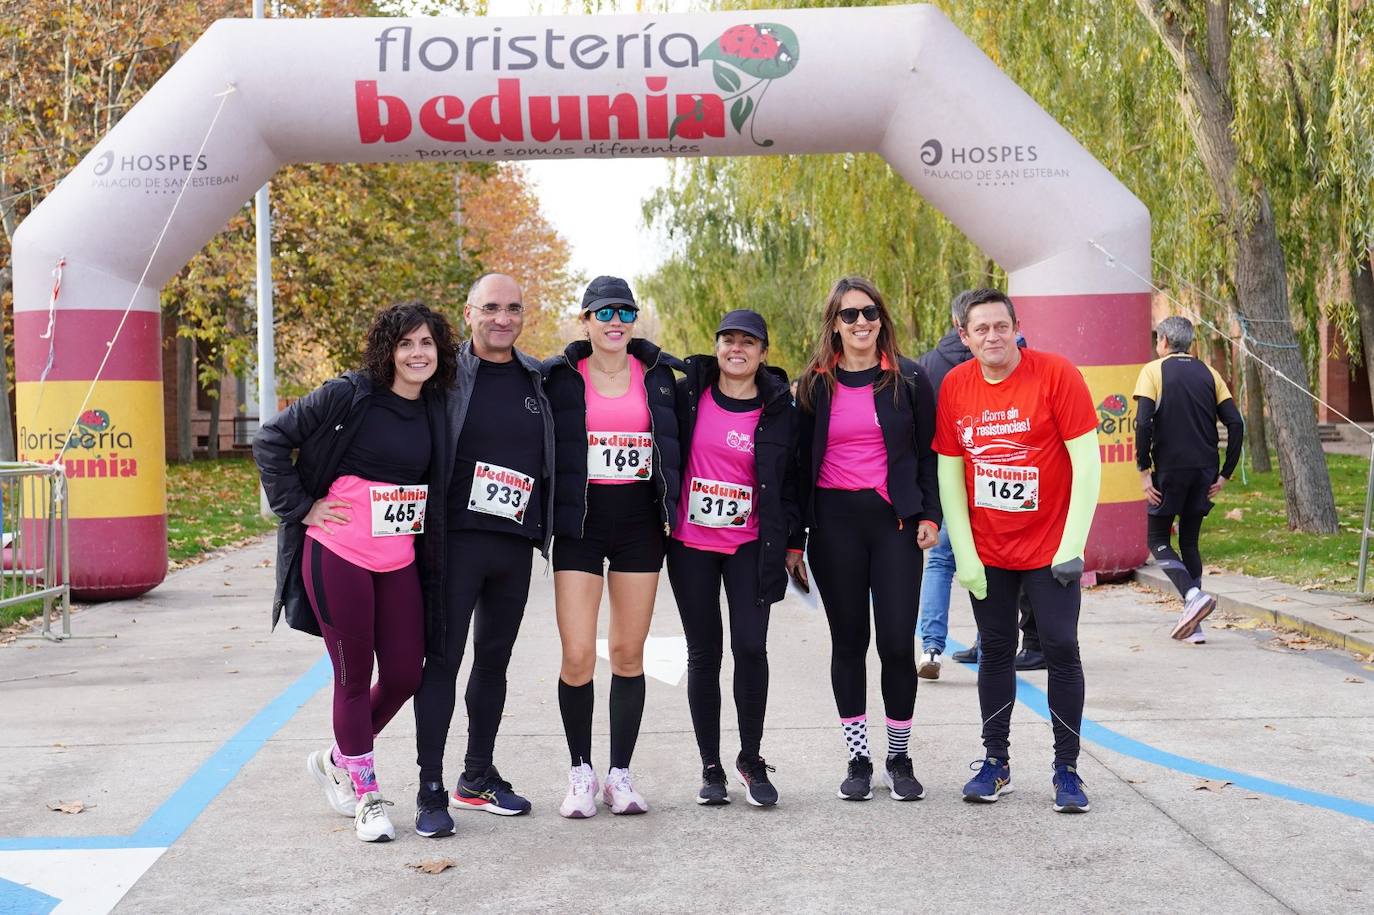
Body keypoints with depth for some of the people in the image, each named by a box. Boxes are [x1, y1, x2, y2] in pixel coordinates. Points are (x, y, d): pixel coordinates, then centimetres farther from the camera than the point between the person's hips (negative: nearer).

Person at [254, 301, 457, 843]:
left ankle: (338, 760, 33)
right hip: (338, 556, -6)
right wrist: (301, 508, -8)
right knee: (354, 677, 4)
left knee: (405, 675, 7)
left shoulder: (436, 411, 7)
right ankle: (367, 798, 18)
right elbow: (270, 440, -8)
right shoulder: (348, 396, -10)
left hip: (399, 561, 6)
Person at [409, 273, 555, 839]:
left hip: (516, 542, 5)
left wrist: (547, 528, 12)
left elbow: (553, 459, 21)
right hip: (457, 538, -5)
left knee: (494, 660, 13)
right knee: (443, 660, -4)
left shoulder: (538, 379, 10)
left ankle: (478, 778, 25)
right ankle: (431, 792, 0)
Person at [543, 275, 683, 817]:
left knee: (629, 653, 5)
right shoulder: (560, 377, 1)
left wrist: (671, 508, 5)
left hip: (640, 522, 2)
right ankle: (581, 772, 10)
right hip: (580, 523, -2)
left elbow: (676, 442, 13)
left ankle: (620, 774, 15)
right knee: (577, 656, -7)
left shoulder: (659, 374, 8)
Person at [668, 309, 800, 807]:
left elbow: (790, 479, 7)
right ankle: (711, 766, 16)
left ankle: (751, 758, 8)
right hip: (690, 542, 1)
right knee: (703, 652, 6)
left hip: (750, 544, -1)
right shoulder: (689, 393, 1)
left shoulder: (779, 408, 1)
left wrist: (787, 540, 3)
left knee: (750, 646, -11)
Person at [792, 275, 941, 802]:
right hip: (834, 524, 1)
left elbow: (927, 453, 7)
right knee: (848, 641, 7)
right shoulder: (814, 385, 6)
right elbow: (801, 460, 8)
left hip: (893, 520, -1)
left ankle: (900, 757, 13)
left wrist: (929, 516, -3)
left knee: (897, 642, -4)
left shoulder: (909, 380, 4)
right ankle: (858, 759, 17)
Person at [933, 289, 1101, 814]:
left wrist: (1073, 546, -17)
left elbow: (1087, 462, -13)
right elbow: (948, 471, 3)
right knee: (996, 651, 9)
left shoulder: (1056, 374, -12)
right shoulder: (954, 387, -2)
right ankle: (995, 764, 20)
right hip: (986, 552, 3)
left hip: (1049, 549, -3)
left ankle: (1067, 770, 8)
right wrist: (963, 553, -3)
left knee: (1061, 649, -2)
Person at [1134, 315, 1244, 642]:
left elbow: (1143, 423, -14)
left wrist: (1144, 471, -9)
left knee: (1158, 540, 7)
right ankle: (1193, 624, 12)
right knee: (1190, 542, 15)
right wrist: (1225, 473, 8)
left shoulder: (1154, 371, -2)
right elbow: (1236, 424, 4)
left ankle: (1194, 595, -17)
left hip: (1170, 470, -5)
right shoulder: (1208, 373, 10)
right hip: (1204, 472, 5)